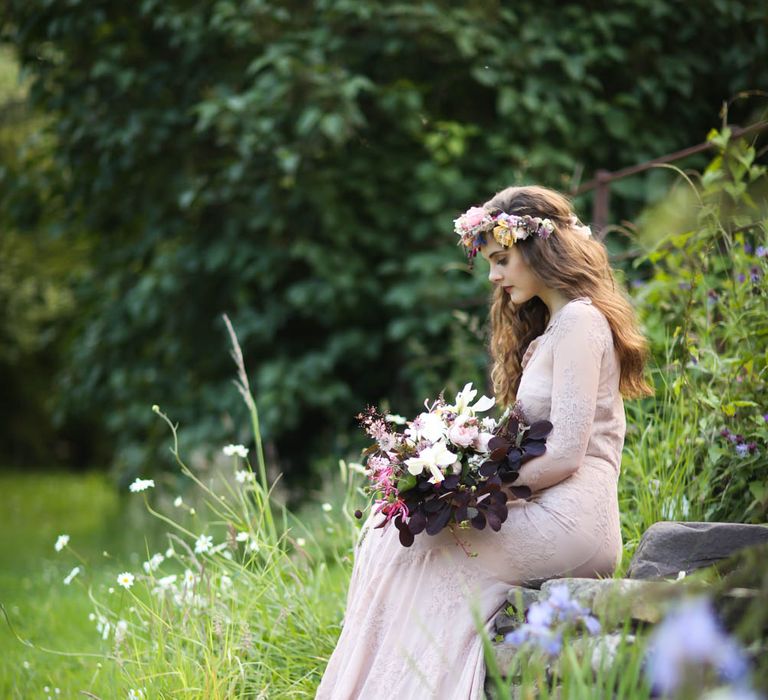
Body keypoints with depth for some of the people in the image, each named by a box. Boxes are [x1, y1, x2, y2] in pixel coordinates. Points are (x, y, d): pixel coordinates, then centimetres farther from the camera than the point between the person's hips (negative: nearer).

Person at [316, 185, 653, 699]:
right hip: (553, 517, 9)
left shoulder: (579, 321, -9)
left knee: (403, 542, -10)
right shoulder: (550, 326, 22)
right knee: (391, 531, -3)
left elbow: (564, 455, -16)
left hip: (568, 520, -9)